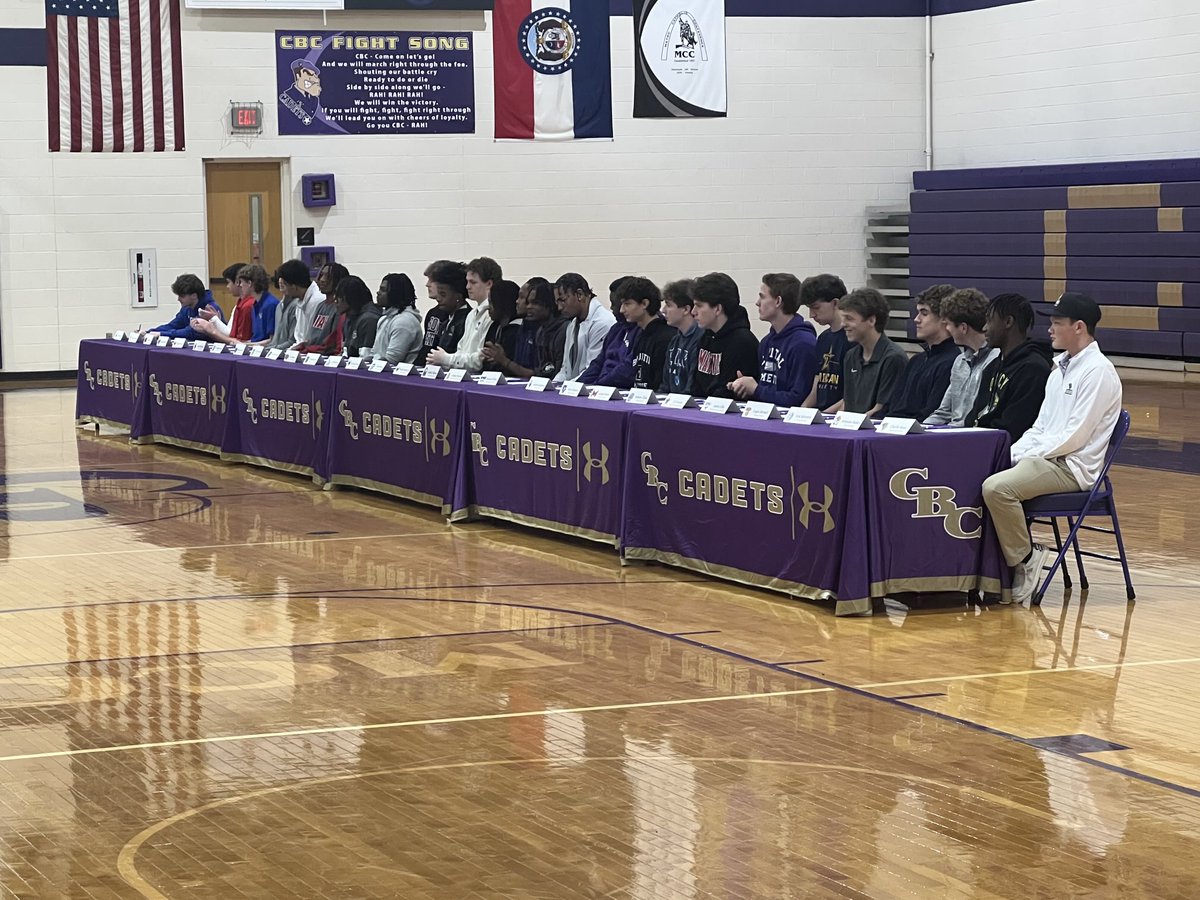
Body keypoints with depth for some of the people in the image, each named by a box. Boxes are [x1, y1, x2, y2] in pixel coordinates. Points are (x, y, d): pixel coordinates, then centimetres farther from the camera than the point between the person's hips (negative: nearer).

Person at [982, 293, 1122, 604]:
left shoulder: (1098, 371, -11)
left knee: (997, 487, -30)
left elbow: (1075, 437, -17)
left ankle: (1025, 558, -12)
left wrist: (1025, 457, -13)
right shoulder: (1060, 366, 18)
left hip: (1073, 468, -9)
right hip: (1045, 458, 9)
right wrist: (1012, 454, 3)